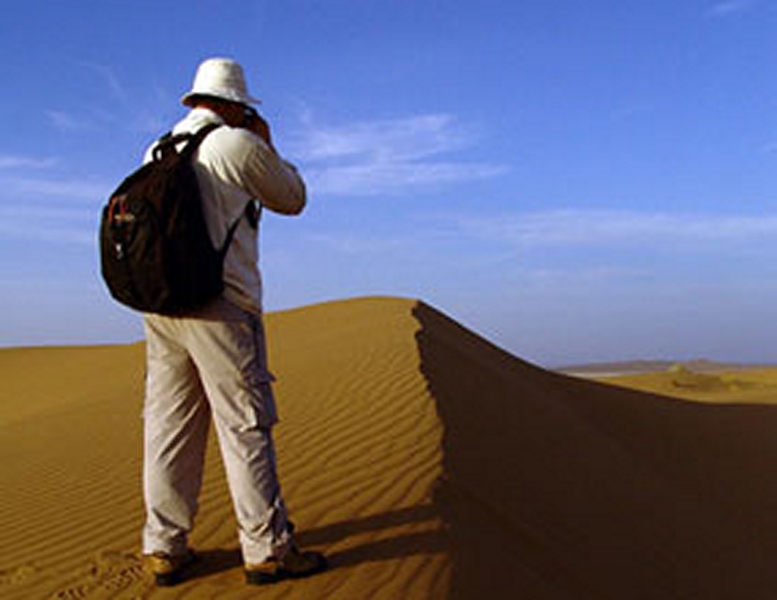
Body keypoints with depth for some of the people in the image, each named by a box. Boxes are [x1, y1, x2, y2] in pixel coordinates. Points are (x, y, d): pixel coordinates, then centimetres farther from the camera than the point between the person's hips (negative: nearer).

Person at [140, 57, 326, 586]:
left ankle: (164, 548, 14)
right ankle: (267, 549, 2)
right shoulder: (240, 146, -4)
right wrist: (267, 146, 18)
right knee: (245, 425, -2)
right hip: (221, 305, -6)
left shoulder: (157, 151, 15)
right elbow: (293, 199, 7)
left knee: (169, 425, 9)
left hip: (160, 304, 7)